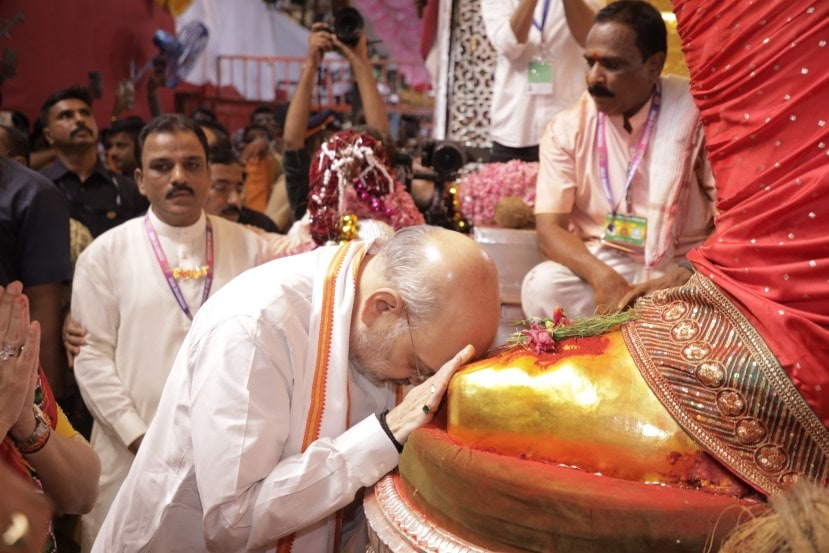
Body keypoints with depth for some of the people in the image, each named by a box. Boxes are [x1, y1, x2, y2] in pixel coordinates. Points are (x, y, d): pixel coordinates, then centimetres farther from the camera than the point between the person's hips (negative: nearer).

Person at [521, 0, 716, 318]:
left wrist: (687, 276, -26)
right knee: (542, 287, -30)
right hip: (597, 264, 1)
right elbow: (549, 228, -8)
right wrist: (604, 278, -27)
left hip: (681, 270, 0)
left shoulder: (696, 114, -6)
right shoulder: (566, 129, -2)